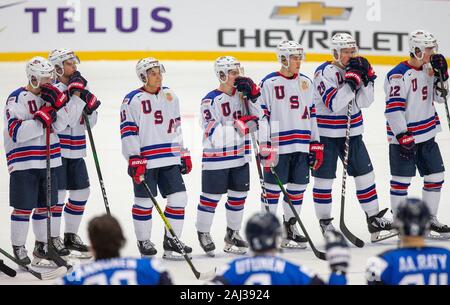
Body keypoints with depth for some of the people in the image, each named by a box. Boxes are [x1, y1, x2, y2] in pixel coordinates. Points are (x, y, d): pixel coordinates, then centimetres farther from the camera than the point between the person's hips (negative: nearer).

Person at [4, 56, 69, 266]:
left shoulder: (50, 95, 8)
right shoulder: (17, 99, -13)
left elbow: (61, 125, 1)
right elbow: (16, 132, -22)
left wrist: (57, 103, -13)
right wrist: (41, 119, -25)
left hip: (48, 161, 6)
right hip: (23, 163, -6)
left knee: (45, 206, 13)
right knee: (23, 208, -1)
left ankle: (42, 245, 25)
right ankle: (18, 247, 12)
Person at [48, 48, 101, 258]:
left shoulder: (78, 87, 10)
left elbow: (89, 123, 11)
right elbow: (66, 120, -23)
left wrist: (90, 106, -8)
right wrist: (76, 96, -24)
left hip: (75, 152, 8)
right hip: (57, 152, -8)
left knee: (81, 193, 11)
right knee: (57, 194, -6)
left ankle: (71, 235, 24)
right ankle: (52, 239, 4)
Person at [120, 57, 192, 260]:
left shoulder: (170, 96, 12)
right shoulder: (133, 100, -7)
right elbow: (128, 132, -10)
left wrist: (184, 154, 17)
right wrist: (134, 159, -16)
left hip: (169, 159, 6)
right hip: (144, 160, -6)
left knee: (178, 196, 2)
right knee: (144, 201, 1)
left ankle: (171, 240, 11)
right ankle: (143, 241, 15)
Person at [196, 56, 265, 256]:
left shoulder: (241, 94, 5)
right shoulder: (211, 100, -15)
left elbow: (259, 117, 0)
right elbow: (212, 132, -22)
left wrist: (252, 95, -13)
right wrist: (239, 125, -27)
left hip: (240, 156, 6)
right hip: (216, 158, -6)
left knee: (238, 196, 13)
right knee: (211, 197, 3)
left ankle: (232, 234, 28)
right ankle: (203, 233, 20)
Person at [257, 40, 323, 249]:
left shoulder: (306, 82, 12)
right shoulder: (269, 83, -6)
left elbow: (311, 114, 17)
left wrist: (316, 145, 14)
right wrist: (264, 146, -11)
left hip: (302, 146, 6)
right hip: (278, 146, -5)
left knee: (298, 186, 10)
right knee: (273, 187, 0)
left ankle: (290, 226, 22)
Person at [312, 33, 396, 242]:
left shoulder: (355, 68, 5)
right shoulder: (324, 72, -15)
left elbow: (365, 102, 0)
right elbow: (333, 104, -26)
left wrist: (366, 79, -15)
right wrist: (351, 82, -29)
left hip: (352, 132, 6)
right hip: (327, 134, -6)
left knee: (365, 174, 7)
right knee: (324, 178, 2)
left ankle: (374, 220, 14)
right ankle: (325, 223, 14)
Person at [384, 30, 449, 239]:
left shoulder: (428, 71, 8)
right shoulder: (399, 75, -17)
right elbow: (393, 108, -21)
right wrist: (403, 136, -24)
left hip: (427, 135, 8)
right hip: (403, 136, -8)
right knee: (402, 180, 0)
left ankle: (430, 220, 23)